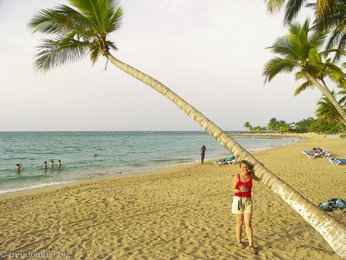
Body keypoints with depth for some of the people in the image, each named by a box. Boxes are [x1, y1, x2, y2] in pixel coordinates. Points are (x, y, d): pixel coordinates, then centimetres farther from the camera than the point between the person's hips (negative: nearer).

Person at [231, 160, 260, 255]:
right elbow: (233, 190, -9)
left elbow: (259, 178, 20)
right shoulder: (236, 177, -11)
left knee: (248, 224, -1)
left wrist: (252, 169, 11)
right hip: (238, 200, -3)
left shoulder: (250, 175, -1)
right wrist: (239, 190, -30)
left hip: (248, 201, 3)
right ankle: (239, 241, 28)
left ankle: (251, 246, 4)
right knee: (240, 223, 9)